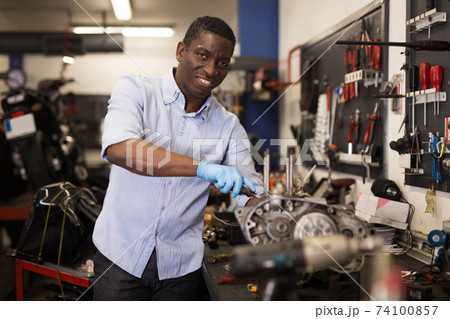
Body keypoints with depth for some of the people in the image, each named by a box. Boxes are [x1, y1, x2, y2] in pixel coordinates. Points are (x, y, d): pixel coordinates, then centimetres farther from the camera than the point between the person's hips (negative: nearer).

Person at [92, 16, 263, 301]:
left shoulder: (228, 125, 2)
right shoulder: (136, 90, -9)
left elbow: (251, 192, -1)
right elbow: (118, 149, -28)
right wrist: (203, 167, -37)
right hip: (120, 253, -2)